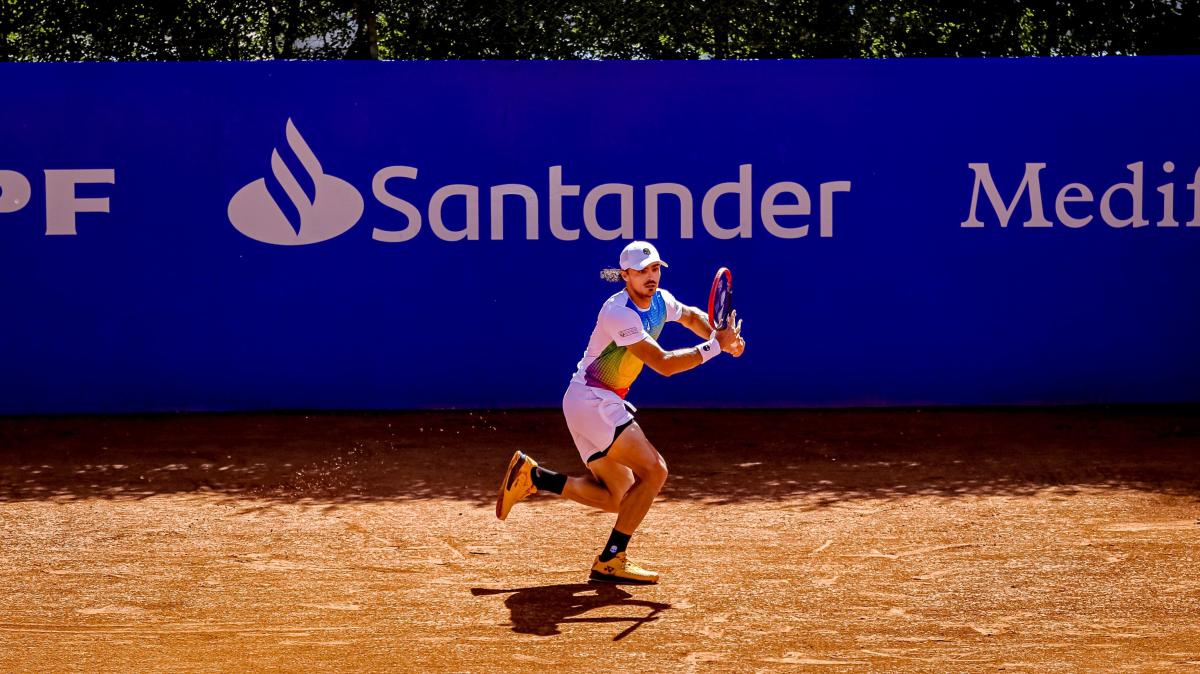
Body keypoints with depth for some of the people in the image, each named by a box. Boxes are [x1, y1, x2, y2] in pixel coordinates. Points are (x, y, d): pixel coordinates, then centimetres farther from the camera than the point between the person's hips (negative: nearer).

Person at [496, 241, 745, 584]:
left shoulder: (659, 301, 6)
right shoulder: (621, 313, -22)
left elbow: (692, 316, 28)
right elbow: (664, 364, -26)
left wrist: (721, 337, 10)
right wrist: (715, 346, -25)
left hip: (604, 405, 10)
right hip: (591, 400, -10)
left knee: (617, 498, 12)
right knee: (653, 470, -17)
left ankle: (530, 474, 14)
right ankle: (610, 562, -13)